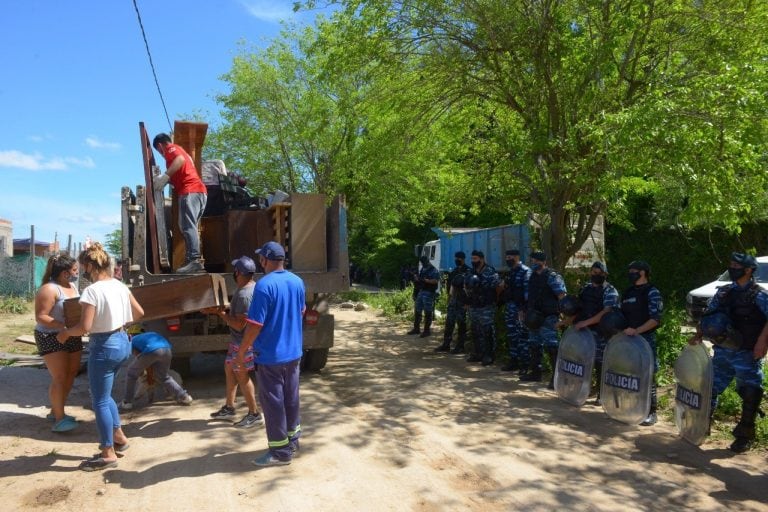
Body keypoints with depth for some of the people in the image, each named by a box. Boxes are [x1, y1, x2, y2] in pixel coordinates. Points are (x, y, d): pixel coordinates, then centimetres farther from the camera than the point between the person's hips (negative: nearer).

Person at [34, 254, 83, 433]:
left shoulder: (73, 286, 9)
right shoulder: (49, 289, -17)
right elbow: (40, 317, -20)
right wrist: (64, 326, -29)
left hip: (72, 337, 8)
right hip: (51, 338, -8)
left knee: (71, 374, 11)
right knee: (59, 378, -7)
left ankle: (55, 411, 25)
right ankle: (59, 418, 2)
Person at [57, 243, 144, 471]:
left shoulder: (92, 291, -19)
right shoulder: (120, 285, 4)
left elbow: (85, 327, -20)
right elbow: (139, 312, 12)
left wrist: (65, 332, -2)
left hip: (104, 347, -8)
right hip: (122, 341, 8)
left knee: (100, 401, 5)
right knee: (104, 395, 25)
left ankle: (108, 454, 14)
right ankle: (118, 436, 34)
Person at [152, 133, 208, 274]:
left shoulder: (170, 148, 5)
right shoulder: (179, 150, 33)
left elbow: (180, 160, -18)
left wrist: (165, 176, -18)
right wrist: (167, 179, 28)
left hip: (190, 191, -9)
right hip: (200, 190, 9)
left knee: (187, 226, -15)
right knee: (190, 226, 10)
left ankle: (194, 261, -24)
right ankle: (194, 260, 5)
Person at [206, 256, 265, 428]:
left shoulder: (244, 294, -27)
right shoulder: (252, 287, 6)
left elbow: (239, 324, -27)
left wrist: (219, 313, -19)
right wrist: (221, 310, 9)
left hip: (244, 343, -10)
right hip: (239, 341, 10)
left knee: (242, 376, 1)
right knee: (229, 368, 20)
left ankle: (255, 414, 13)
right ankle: (229, 407, 33)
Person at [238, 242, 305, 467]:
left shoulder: (264, 285, -21)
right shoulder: (297, 282, 3)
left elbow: (255, 324, -21)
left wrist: (242, 351, -10)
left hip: (270, 355, -7)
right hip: (293, 352, 7)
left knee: (273, 402, 4)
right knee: (291, 398, 19)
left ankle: (280, 452, 12)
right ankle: (292, 440, 33)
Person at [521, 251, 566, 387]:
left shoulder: (552, 277, -11)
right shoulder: (533, 276, 13)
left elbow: (562, 297, -17)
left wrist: (561, 316, -23)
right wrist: (528, 312, 15)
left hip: (548, 317, -8)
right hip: (535, 318, 9)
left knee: (551, 346, -12)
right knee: (534, 345, 15)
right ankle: (535, 372, 27)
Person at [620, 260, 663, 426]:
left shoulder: (652, 292, -7)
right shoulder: (628, 292, 15)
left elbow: (655, 319, -14)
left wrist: (636, 330, -23)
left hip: (646, 339, -7)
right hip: (628, 338, 7)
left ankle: (651, 412, 4)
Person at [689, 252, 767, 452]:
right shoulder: (724, 292, 9)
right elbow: (708, 314, 13)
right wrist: (699, 334, 1)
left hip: (747, 354, -5)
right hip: (723, 351, 5)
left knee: (750, 395, 0)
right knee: (710, 388, 11)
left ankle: (744, 437, 13)